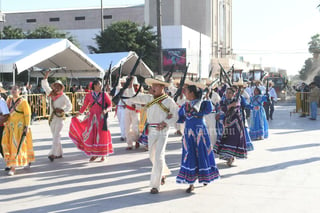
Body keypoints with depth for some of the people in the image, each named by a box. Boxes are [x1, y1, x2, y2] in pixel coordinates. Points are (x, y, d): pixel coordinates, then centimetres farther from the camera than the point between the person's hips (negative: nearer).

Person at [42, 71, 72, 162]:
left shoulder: (64, 97, -5)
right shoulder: (51, 94, 8)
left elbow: (69, 106, -1)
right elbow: (44, 85, 13)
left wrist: (63, 110, -16)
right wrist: (46, 76, 3)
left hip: (60, 118, -6)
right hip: (52, 118, 6)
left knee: (56, 136, -15)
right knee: (55, 136, 11)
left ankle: (53, 154, -23)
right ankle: (59, 153, 20)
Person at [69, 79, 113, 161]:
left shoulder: (104, 95, -2)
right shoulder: (89, 95, 1)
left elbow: (110, 105, 1)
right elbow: (85, 106, 11)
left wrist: (106, 110, -19)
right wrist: (77, 114, 10)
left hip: (101, 117, -1)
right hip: (92, 118, 1)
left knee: (102, 136, 0)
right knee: (91, 136, 0)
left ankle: (103, 155, 11)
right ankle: (94, 154, 14)